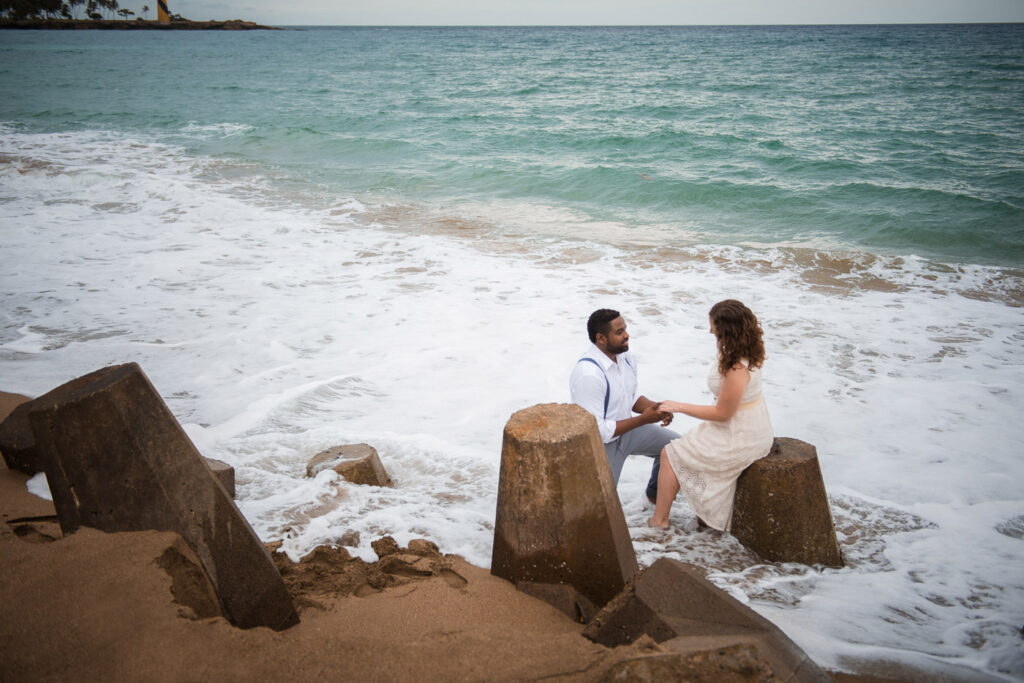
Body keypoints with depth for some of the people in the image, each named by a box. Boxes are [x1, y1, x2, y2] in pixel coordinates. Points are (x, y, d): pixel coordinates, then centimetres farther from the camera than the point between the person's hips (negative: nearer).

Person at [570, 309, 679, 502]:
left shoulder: (625, 357, -5)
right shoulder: (588, 375, -32)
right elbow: (597, 431, -29)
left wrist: (656, 408, -11)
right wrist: (644, 419, -26)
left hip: (626, 429, 8)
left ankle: (655, 493, 34)